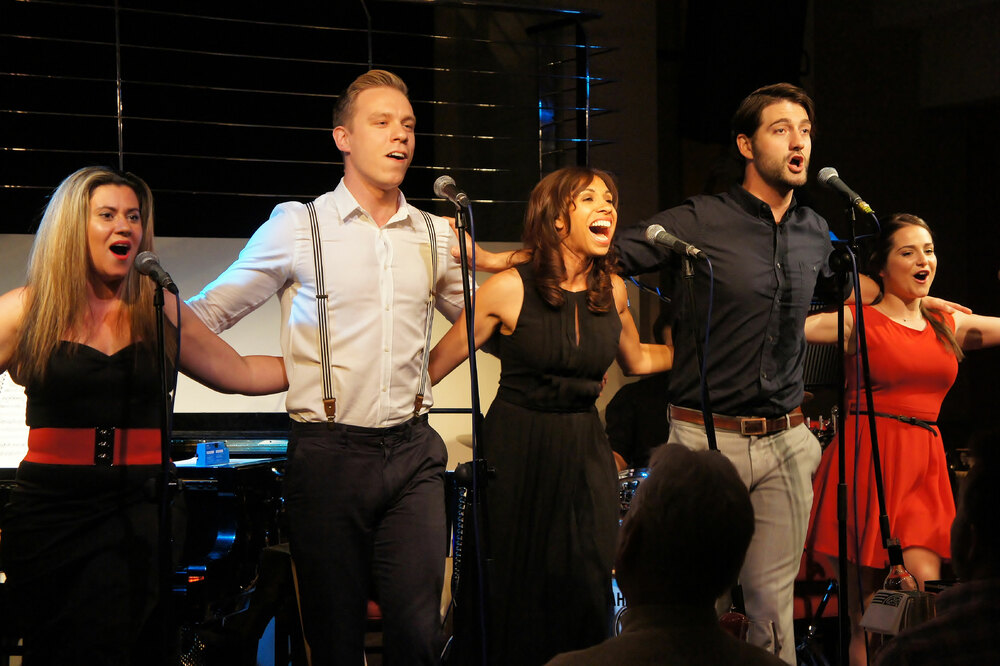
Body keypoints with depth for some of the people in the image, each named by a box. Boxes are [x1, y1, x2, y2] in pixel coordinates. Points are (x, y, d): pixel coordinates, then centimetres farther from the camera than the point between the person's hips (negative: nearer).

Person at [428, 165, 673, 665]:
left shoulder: (612, 291, 3)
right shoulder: (510, 289, -11)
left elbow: (637, 360, 23)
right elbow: (436, 365, -6)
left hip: (585, 451, 4)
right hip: (517, 449, -4)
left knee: (587, 582, 0)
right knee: (518, 584, 1)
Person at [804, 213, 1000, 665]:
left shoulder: (951, 326, 16)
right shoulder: (856, 321, 1)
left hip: (923, 467, 4)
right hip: (866, 461, -4)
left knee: (926, 586, -13)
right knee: (865, 607, -2)